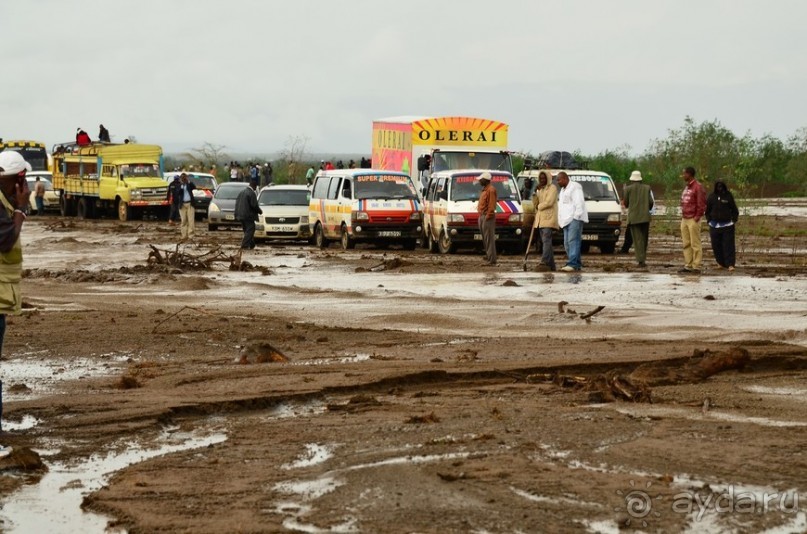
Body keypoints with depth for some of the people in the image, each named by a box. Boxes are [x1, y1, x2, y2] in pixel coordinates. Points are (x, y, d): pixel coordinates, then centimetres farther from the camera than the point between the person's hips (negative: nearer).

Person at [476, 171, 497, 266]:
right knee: (485, 239, 14)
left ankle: (491, 260, -11)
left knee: (489, 239, -10)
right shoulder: (484, 190, 19)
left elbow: (491, 205, -19)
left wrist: (488, 216, -22)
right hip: (482, 216, 11)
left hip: (487, 217, -11)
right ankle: (488, 257, 22)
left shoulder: (491, 190, -13)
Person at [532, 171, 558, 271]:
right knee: (546, 242, 6)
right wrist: (535, 193, 0)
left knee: (546, 240, -19)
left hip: (549, 218, -8)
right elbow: (535, 203, 14)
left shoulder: (552, 188, -3)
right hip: (540, 219, 8)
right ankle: (551, 265, 7)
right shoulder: (539, 190, 22)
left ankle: (545, 263, -30)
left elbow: (549, 202, -14)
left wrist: (539, 206, 0)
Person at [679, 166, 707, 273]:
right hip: (684, 219, 9)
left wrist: (697, 216, -13)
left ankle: (696, 267, -6)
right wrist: (682, 214, 15)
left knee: (695, 244, -6)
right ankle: (688, 266, 12)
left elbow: (702, 203, -13)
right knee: (686, 244, 8)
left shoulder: (698, 187, -10)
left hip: (693, 220, -9)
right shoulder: (686, 187, 18)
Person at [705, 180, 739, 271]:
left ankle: (730, 264, -11)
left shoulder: (728, 196, 1)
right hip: (714, 225, 2)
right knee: (716, 246, 4)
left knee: (728, 245, -8)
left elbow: (734, 209, 7)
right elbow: (707, 210, 15)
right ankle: (721, 263, 17)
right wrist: (709, 220, 6)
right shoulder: (712, 197, 5)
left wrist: (734, 220, -1)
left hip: (727, 225, -2)